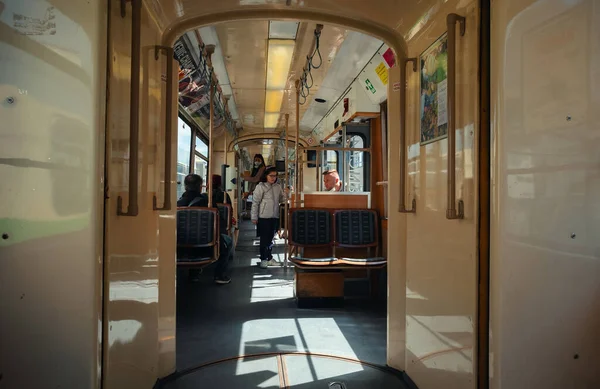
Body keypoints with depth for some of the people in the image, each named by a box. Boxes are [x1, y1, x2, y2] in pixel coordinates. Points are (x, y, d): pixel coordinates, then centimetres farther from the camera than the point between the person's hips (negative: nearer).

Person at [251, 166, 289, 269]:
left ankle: (269, 258, 25)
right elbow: (255, 203, -8)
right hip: (264, 217, -5)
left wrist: (286, 194, -3)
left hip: (275, 217, 5)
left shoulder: (278, 187, 9)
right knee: (264, 239, 1)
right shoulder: (261, 187, -7)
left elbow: (281, 200, 17)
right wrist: (254, 217, -10)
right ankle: (263, 259, 12)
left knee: (271, 238, 14)